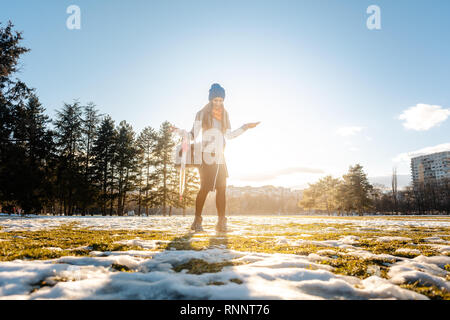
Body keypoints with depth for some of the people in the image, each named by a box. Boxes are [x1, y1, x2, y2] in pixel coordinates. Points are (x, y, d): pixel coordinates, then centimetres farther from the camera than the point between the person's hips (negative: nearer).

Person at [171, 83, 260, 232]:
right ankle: (197, 221, 2)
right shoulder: (202, 114, 1)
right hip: (207, 156, -5)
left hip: (220, 157, 5)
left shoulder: (224, 115, 16)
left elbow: (229, 135, 22)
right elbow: (193, 135, -2)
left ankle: (221, 223, 3)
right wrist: (180, 131, -18)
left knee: (222, 188, -1)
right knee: (205, 188, -8)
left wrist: (245, 127, 24)